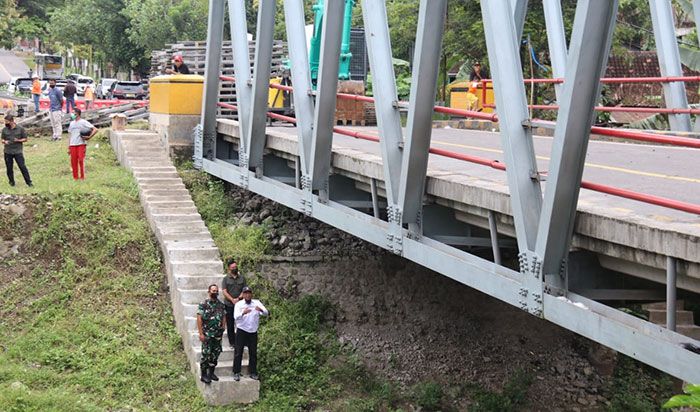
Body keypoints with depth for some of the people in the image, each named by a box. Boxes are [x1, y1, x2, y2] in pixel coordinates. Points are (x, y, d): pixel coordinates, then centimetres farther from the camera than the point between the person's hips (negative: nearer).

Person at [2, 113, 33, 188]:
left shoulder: (20, 129, -3)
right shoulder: (4, 130, 6)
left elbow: (25, 139, 3)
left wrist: (18, 140, -16)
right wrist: (4, 142, -10)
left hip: (18, 151, -3)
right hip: (8, 152, 3)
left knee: (22, 167, -6)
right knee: (9, 168, 7)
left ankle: (29, 182, 1)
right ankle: (11, 182, 22)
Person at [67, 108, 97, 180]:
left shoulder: (83, 122, 0)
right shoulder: (71, 123, 17)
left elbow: (95, 129, -5)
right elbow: (70, 135, 20)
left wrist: (89, 137, -14)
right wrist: (68, 147, 15)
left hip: (81, 144, -5)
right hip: (73, 145, 5)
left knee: (81, 160, -11)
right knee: (73, 162, 2)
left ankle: (82, 177, -1)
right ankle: (75, 177, 10)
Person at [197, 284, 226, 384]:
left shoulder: (221, 305, 9)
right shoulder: (203, 304, -8)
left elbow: (224, 317, 17)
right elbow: (199, 319, -10)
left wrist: (223, 326, 1)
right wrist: (201, 333, -14)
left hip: (218, 334, 5)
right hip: (207, 334, -5)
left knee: (215, 354, 10)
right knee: (206, 355, -4)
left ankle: (211, 373, 23)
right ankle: (203, 375, 4)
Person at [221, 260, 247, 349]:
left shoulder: (242, 278, 9)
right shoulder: (226, 279, 3)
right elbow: (224, 291, -5)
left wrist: (238, 298, -13)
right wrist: (232, 300, -18)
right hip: (229, 305, -1)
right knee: (230, 325, 2)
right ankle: (232, 342, 9)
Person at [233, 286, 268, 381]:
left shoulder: (257, 303, 3)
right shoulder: (239, 304, -2)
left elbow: (266, 313, -9)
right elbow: (236, 316, -18)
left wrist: (261, 310, -33)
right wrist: (243, 313, -39)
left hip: (253, 332, 2)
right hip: (241, 331, -2)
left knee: (253, 353, 7)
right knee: (238, 352, -2)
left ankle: (253, 373, 17)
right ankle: (236, 373, 5)